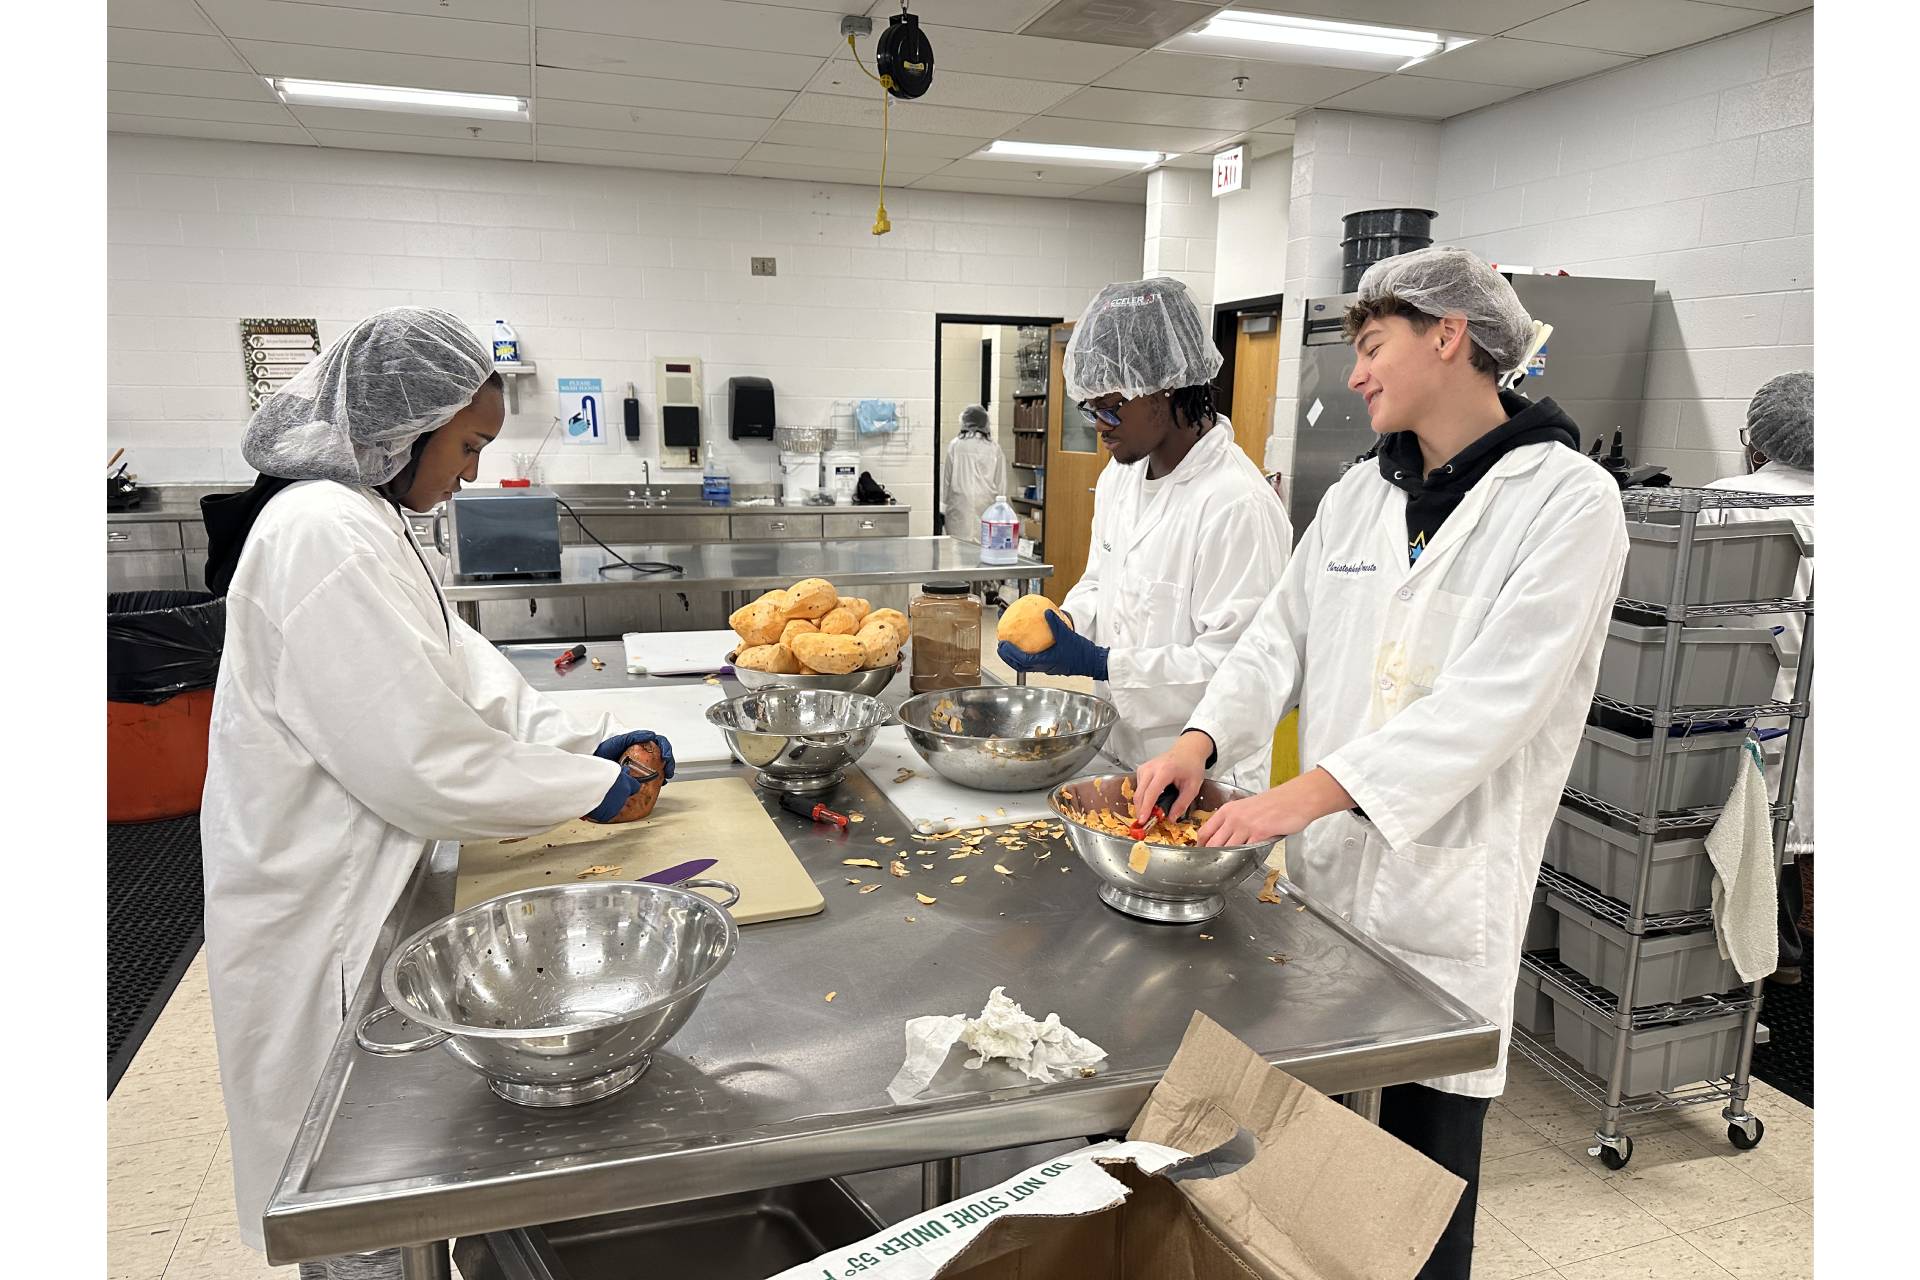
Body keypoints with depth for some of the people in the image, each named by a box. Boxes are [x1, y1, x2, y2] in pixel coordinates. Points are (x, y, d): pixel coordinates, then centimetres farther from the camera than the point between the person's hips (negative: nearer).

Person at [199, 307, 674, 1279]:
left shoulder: (361, 520, 8)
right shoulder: (324, 535, -25)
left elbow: (460, 674, 13)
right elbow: (417, 761, -26)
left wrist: (582, 742, 5)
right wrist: (587, 787, -15)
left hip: (363, 879, 9)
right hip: (325, 912, -9)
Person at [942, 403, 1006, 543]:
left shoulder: (955, 445, -1)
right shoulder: (994, 449, 3)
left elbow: (946, 478, 4)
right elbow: (1001, 484, 6)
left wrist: (943, 505, 12)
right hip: (986, 506, 1)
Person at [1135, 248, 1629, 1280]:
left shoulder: (1568, 501, -10)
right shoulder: (1357, 498, 9)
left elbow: (1494, 697, -19)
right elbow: (1280, 636, 8)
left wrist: (1308, 793, -27)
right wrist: (1203, 739, -11)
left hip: (1447, 882, -5)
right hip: (1323, 860, 5)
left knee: (1427, 1144, 10)